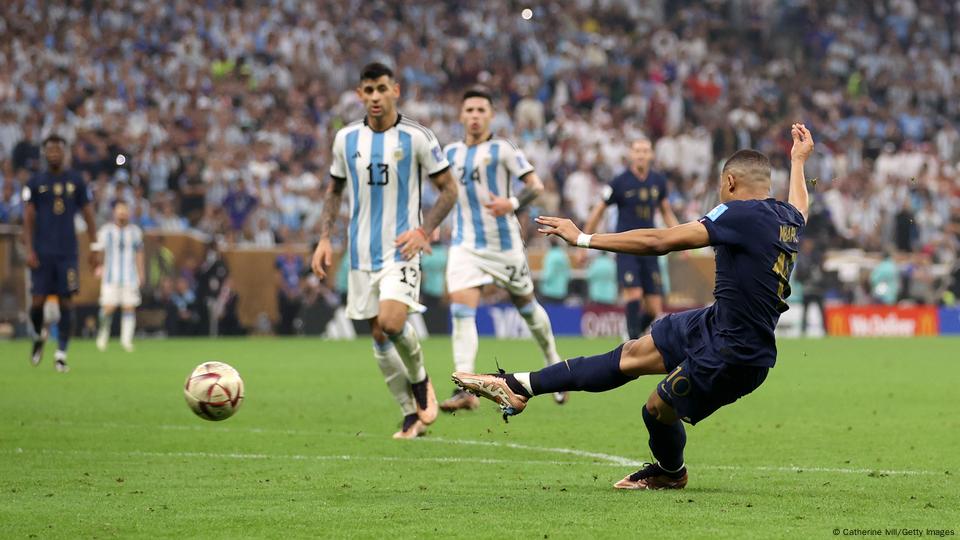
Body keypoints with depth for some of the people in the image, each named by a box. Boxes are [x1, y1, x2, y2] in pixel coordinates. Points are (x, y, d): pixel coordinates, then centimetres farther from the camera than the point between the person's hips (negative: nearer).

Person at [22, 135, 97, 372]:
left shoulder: (76, 181, 6)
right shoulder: (35, 182, 4)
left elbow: (88, 217, 9)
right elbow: (28, 219, 3)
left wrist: (94, 248, 4)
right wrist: (29, 250, -6)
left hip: (68, 252, 0)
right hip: (42, 252, 0)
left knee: (66, 301, -4)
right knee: (38, 301, -3)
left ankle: (61, 353, 1)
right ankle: (38, 335, 27)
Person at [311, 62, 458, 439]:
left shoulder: (417, 138, -6)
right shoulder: (346, 138, 5)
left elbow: (448, 189, -1)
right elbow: (335, 189, 18)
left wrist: (423, 231, -14)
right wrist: (324, 238, 7)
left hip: (401, 249, -4)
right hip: (362, 252, 4)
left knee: (392, 322, -24)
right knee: (379, 336, 5)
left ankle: (420, 380, 5)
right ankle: (412, 416, 16)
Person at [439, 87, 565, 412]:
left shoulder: (502, 149, -5)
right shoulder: (451, 153, 10)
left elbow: (536, 185, -9)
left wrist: (512, 204, -27)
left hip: (503, 243, -3)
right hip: (465, 245, 3)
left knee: (526, 306, 13)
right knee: (461, 309, -16)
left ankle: (553, 363, 39)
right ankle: (465, 391, -22)